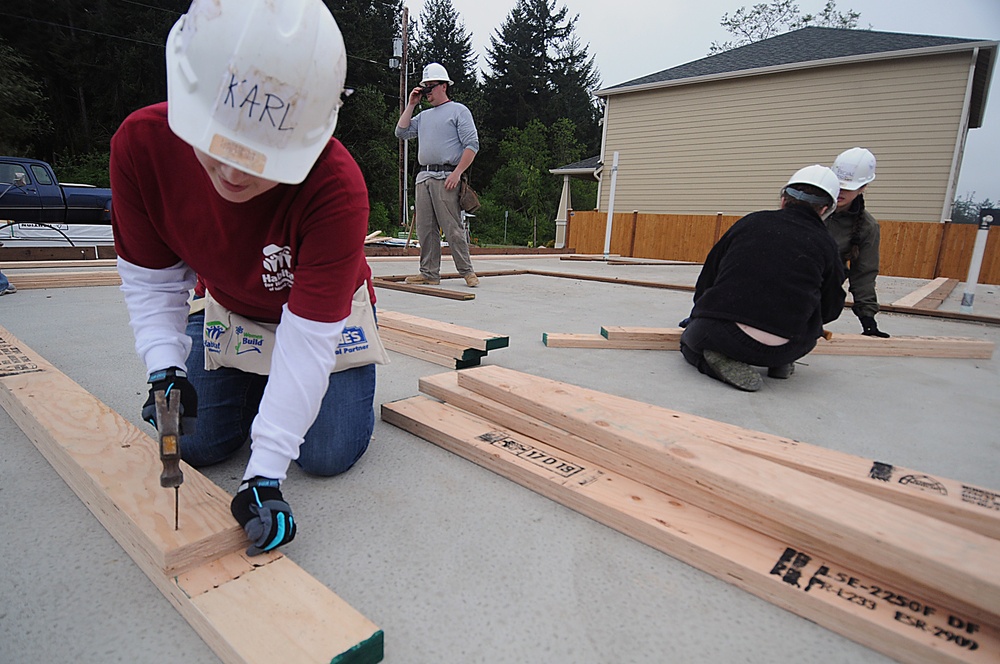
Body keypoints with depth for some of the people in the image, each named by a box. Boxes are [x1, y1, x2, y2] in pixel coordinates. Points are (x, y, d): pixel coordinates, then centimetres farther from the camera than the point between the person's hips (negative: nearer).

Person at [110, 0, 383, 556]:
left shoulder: (338, 188, -38)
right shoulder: (142, 142, -25)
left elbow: (307, 336, -37)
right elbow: (151, 277, -11)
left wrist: (265, 473, -37)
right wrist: (165, 367, -26)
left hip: (325, 311, -3)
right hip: (227, 307, 4)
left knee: (327, 454, -9)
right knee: (195, 444, 0)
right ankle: (257, 381, 29)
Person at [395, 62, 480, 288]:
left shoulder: (458, 110, 5)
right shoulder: (423, 115, 25)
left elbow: (472, 145, -5)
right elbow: (401, 132, 18)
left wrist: (457, 173, -15)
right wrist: (410, 105, 16)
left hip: (446, 177, -7)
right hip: (423, 177, 7)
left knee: (452, 227, -9)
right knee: (425, 228, 4)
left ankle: (467, 271, -1)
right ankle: (430, 273, 9)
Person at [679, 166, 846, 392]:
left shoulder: (750, 222, 9)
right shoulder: (825, 245, 8)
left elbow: (705, 282, 16)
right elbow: (830, 310, 21)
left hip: (717, 334, -2)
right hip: (778, 352, 2)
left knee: (689, 339, 29)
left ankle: (722, 361, 1)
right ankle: (781, 364, 24)